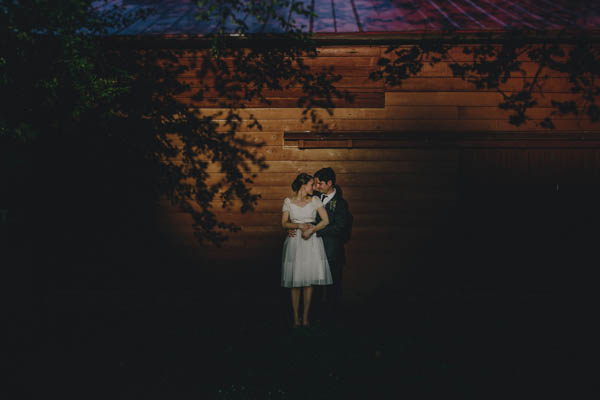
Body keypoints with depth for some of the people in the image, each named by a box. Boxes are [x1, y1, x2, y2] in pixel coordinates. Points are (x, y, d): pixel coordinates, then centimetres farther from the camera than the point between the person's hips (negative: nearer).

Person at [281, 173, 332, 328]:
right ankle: (295, 318, 5)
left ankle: (305, 318, 6)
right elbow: (284, 223, 0)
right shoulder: (288, 201, 2)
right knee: (295, 281, 0)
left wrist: (311, 230, -14)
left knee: (309, 280, 0)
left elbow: (325, 221, -2)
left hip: (312, 242, 1)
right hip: (295, 243, -1)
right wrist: (299, 226, -15)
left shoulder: (315, 200, 4)